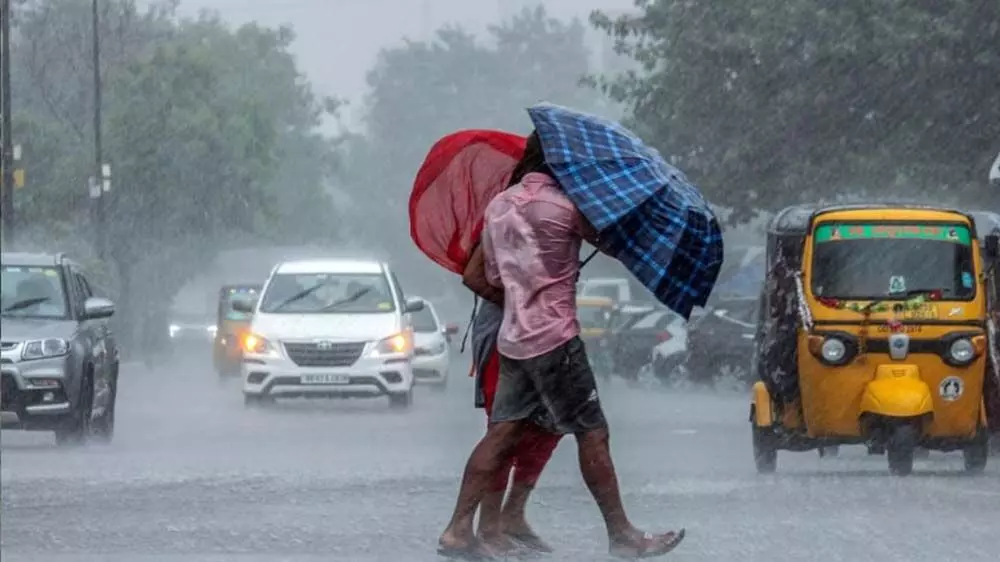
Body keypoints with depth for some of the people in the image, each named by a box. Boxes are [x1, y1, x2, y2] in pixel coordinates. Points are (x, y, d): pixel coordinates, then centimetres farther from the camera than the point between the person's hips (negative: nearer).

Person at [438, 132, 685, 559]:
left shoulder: (498, 207, 10)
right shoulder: (564, 207, -12)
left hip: (513, 339, 7)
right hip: (555, 339, -7)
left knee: (503, 432, 6)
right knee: (592, 434, -2)